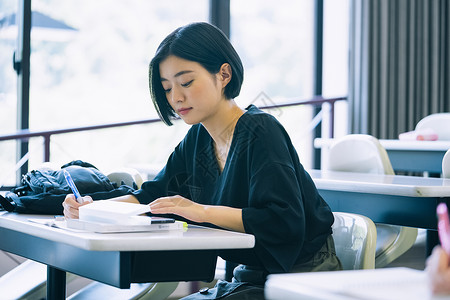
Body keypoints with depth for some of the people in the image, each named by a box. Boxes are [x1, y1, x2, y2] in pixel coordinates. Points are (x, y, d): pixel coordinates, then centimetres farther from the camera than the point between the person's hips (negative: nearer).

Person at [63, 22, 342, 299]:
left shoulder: (261, 133, -19)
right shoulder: (198, 139, 6)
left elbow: (286, 222, -28)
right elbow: (154, 195, 12)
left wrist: (203, 211, -29)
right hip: (251, 277, 8)